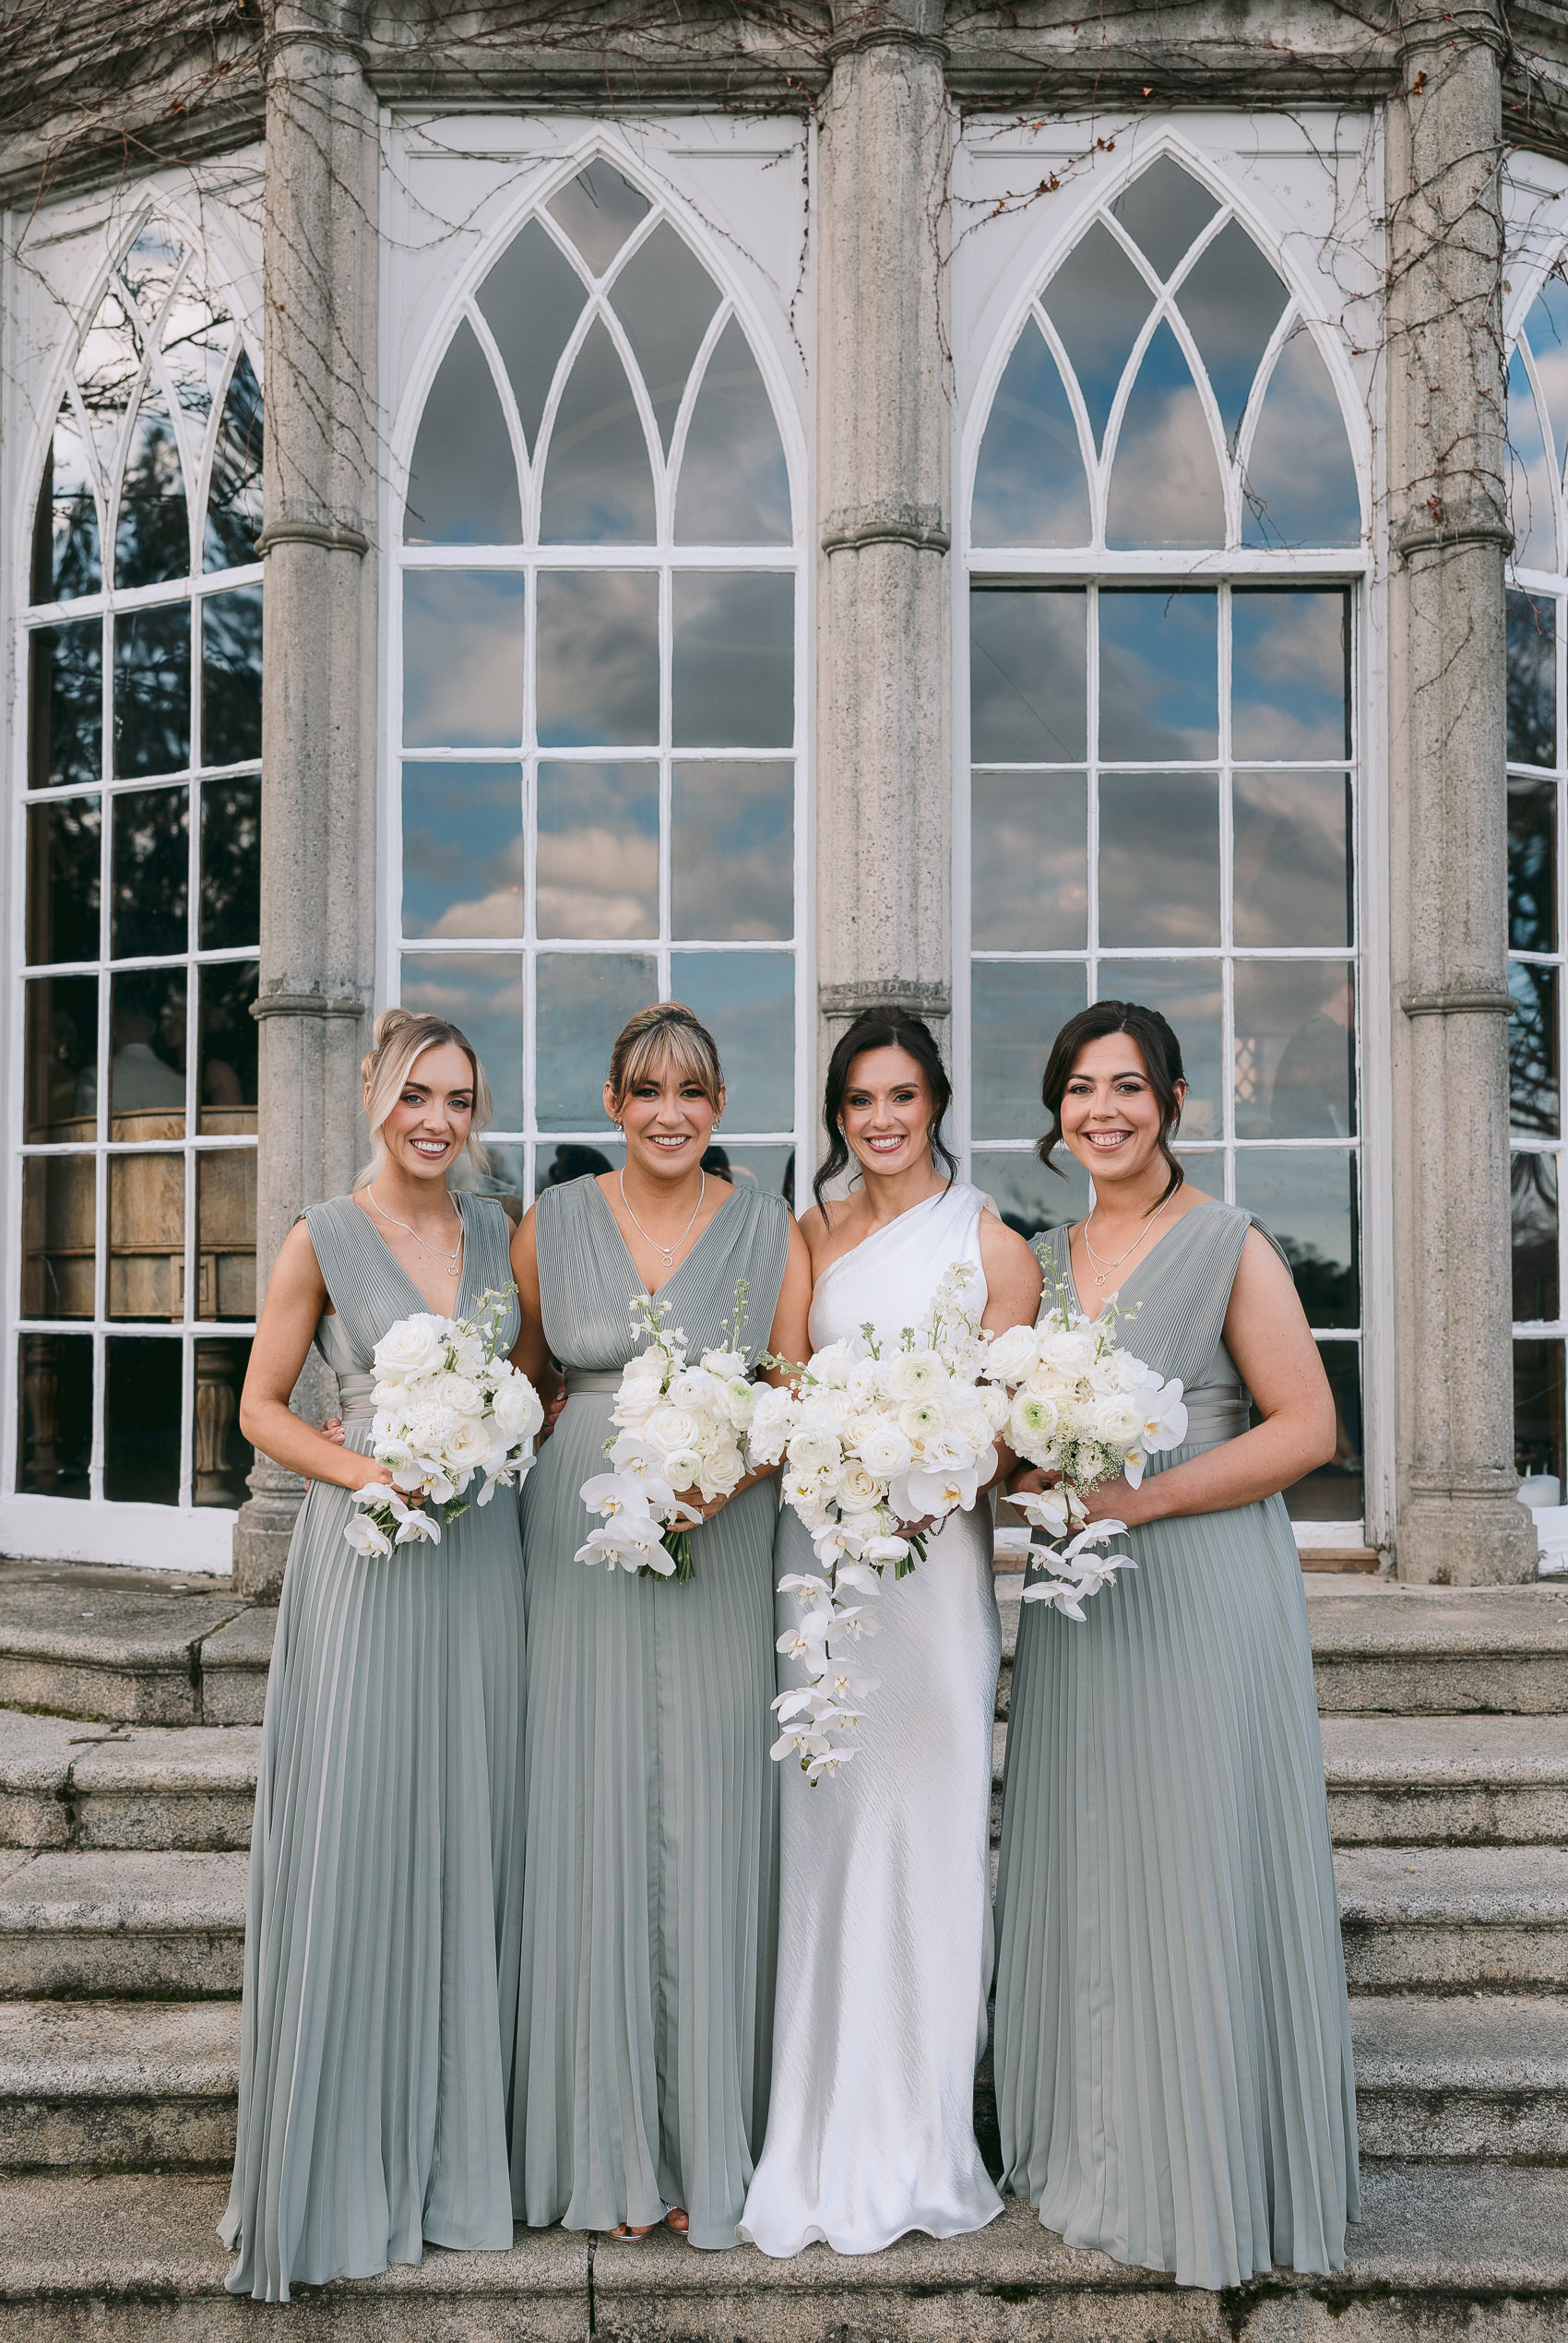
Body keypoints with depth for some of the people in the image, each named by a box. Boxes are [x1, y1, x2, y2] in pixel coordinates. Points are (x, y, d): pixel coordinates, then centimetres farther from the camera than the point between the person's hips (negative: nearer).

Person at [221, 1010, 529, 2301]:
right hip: (367, 1559, -4)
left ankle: (459, 2142, 27)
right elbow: (262, 1408, 1)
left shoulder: (496, 1227, 9)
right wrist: (365, 1469, -14)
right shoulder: (325, 1239, -3)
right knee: (353, 1838, 0)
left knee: (472, 1832, 10)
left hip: (482, 1553, 4)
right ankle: (338, 2166, 18)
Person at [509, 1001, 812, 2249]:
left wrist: (732, 1468, -15)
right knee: (592, 1818, 4)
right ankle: (604, 2146, 20)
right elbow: (515, 1375, 14)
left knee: (711, 1827, 3)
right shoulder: (552, 1224, 6)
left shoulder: (770, 1230, 3)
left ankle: (708, 2147, 20)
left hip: (723, 1548, -1)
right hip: (582, 1540, 1)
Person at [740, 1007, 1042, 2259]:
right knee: (820, 1818, 7)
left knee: (921, 1818, 1)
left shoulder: (990, 1241, 1)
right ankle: (828, 2139, 22)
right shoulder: (812, 1232, 12)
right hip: (816, 1539, 3)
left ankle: (912, 2143, 18)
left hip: (931, 1552, -3)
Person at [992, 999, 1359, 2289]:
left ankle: (1213, 2180, 21)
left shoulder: (1231, 1245, -7)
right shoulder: (1047, 1256, 11)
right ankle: (1096, 2153, 29)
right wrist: (1017, 1469, -4)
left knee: (1198, 1871, 2)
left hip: (1204, 1588, -6)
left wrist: (1139, 1498, -18)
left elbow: (1307, 1427, -12)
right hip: (1076, 1595, 6)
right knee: (1083, 1872, 12)